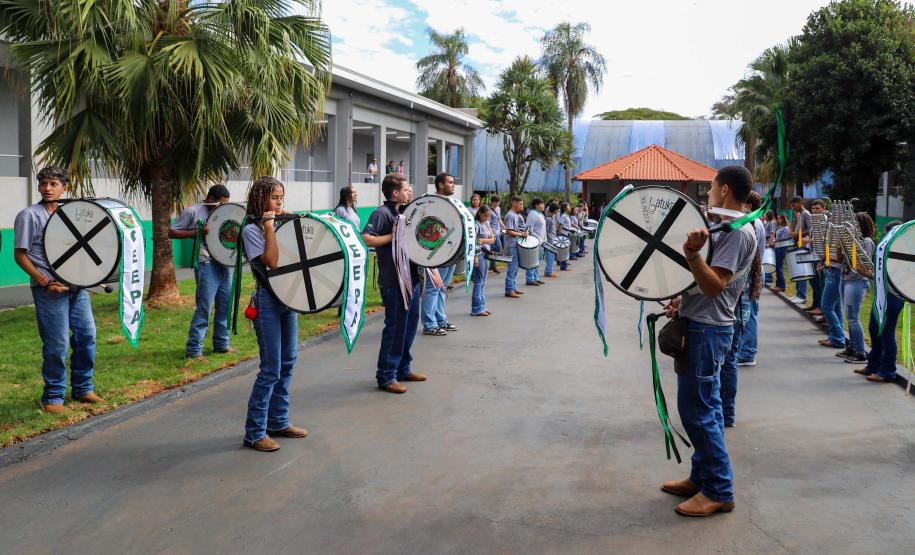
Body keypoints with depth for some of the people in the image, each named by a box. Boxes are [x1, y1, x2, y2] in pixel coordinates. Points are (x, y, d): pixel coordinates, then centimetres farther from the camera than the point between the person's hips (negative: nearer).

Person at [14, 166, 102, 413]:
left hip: (77, 286, 6)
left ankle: (83, 388, 24)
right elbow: (20, 255, -7)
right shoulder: (29, 215, -4)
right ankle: (53, 397, 12)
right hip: (50, 289, -6)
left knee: (86, 335, 9)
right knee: (57, 344, -3)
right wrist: (45, 282, -15)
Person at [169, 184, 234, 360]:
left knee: (225, 306, 12)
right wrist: (196, 232, -15)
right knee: (204, 309, -7)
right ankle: (194, 350, 1)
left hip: (224, 263, 7)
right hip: (207, 265, -7)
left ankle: (221, 344, 25)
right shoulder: (193, 212, -3)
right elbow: (172, 233, -3)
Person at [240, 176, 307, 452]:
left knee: (287, 362, 12)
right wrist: (269, 227, -17)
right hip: (267, 300, -8)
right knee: (271, 368, -7)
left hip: (288, 297, 8)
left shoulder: (281, 224, 13)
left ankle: (279, 421, 24)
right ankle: (255, 432, 3)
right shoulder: (252, 229, -9)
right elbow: (271, 261, -21)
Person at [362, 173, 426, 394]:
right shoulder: (381, 213, -13)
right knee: (395, 327, -4)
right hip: (393, 281, -9)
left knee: (410, 323, 16)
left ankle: (403, 368, 30)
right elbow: (365, 238, -26)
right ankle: (386, 377, 6)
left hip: (411, 278, 9)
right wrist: (392, 236, -21)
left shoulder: (403, 212, 16)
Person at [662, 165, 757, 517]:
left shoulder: (738, 232, -16)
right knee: (704, 407, 15)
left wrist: (692, 253, -38)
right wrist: (683, 301, 10)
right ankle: (702, 478, 25)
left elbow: (714, 285, -25)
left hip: (707, 330, -10)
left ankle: (719, 491, 3)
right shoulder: (725, 227, 16)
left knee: (697, 409, -6)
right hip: (701, 324, 10)